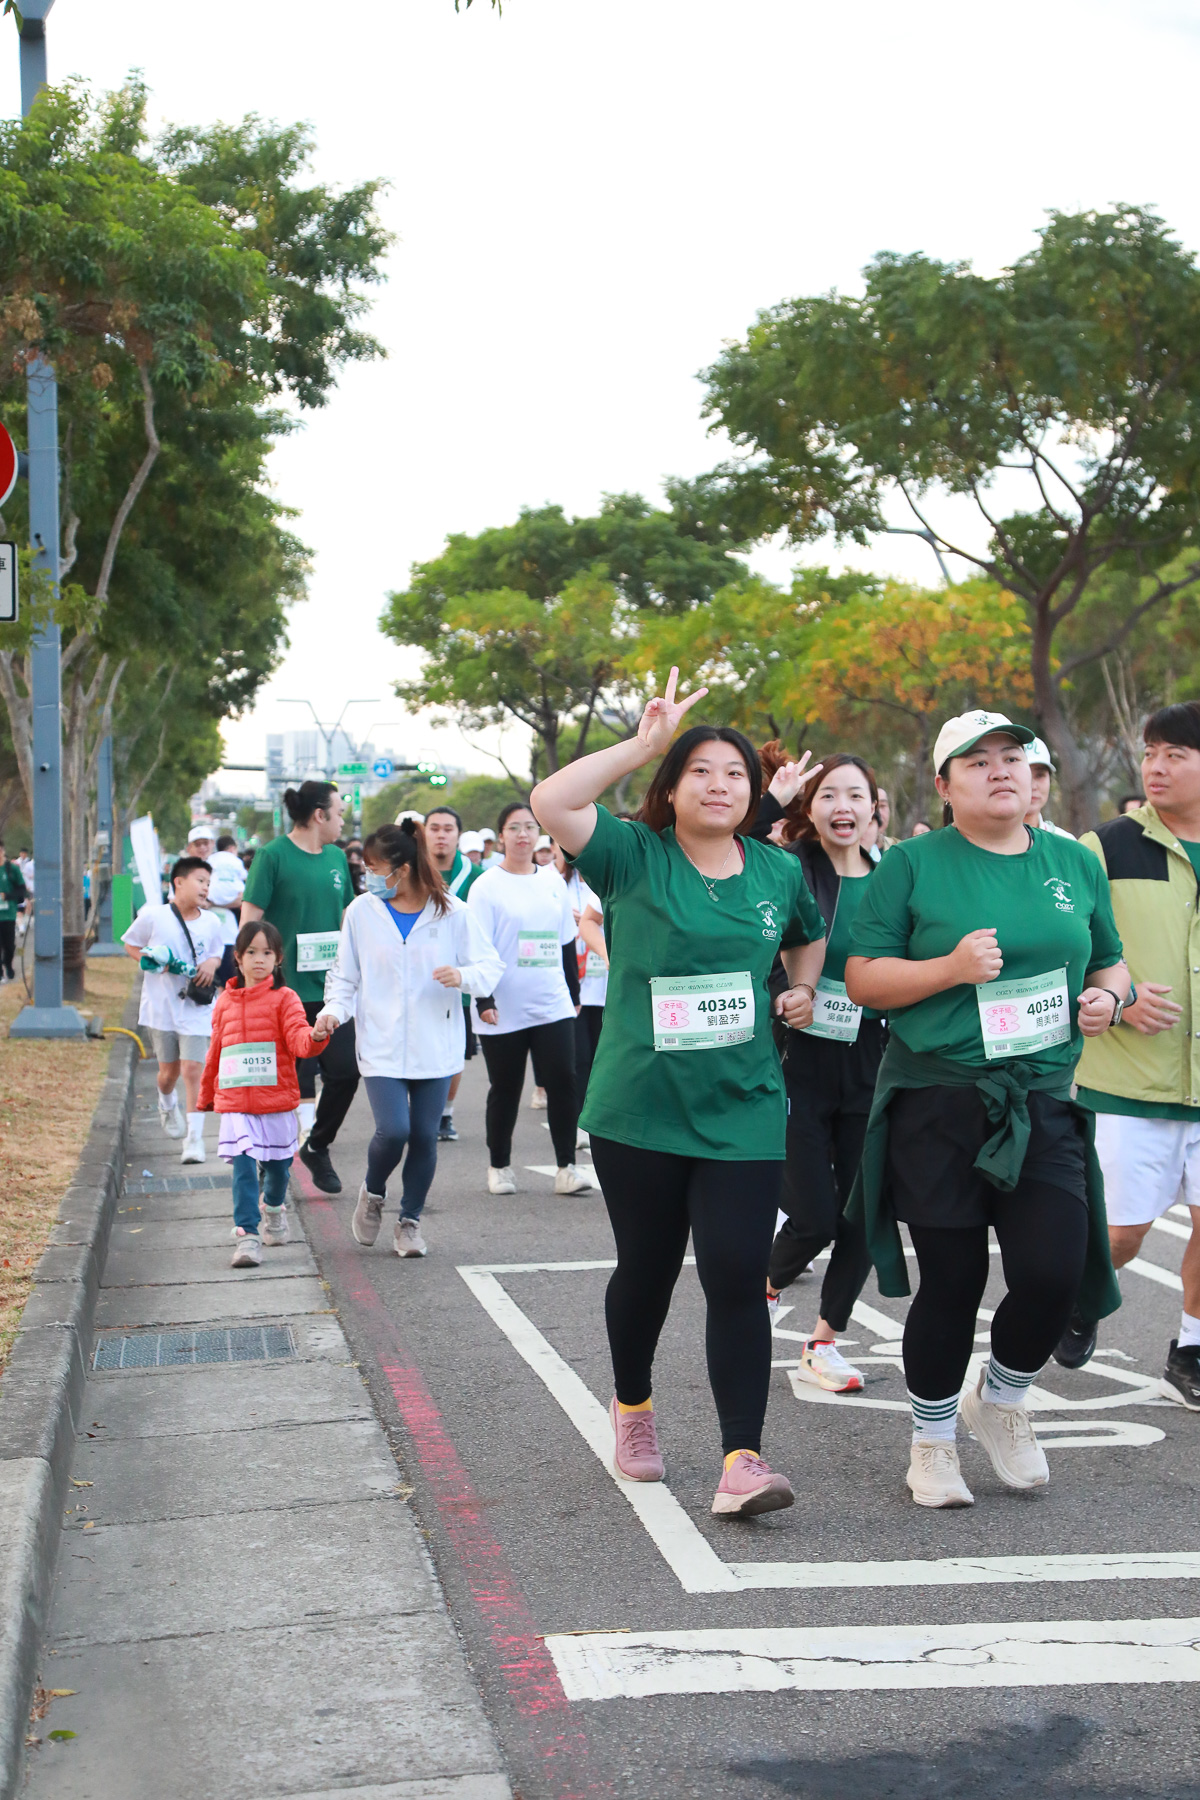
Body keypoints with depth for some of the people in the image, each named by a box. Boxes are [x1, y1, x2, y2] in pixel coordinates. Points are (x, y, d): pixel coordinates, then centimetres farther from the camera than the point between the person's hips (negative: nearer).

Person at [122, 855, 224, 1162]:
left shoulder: (211, 922, 1)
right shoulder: (153, 915, -7)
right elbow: (130, 945, 4)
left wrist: (212, 964, -6)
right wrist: (153, 962, -13)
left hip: (196, 1009, 1)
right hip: (161, 1006, -1)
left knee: (193, 1070, -9)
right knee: (169, 1070, 12)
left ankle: (194, 1137, -4)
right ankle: (167, 1105, 47)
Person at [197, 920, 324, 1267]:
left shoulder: (284, 998, -2)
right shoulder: (225, 1002, 9)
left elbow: (298, 1038, -15)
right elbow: (215, 1052, 19)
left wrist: (315, 1037, -38)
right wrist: (206, 1095, 26)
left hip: (277, 1101, -1)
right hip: (235, 1104, 1)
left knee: (277, 1164, 14)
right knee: (243, 1167, -11)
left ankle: (273, 1208, 43)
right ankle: (247, 1235, -10)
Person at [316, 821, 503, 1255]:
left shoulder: (452, 912, -2)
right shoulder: (362, 911, 2)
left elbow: (491, 967, 1)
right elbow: (344, 973, 11)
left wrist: (463, 976, -19)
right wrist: (334, 1009, -6)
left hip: (436, 1047, 1)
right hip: (382, 1047, 0)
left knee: (425, 1136, 3)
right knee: (393, 1130, -15)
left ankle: (409, 1221, 22)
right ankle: (373, 1194, 17)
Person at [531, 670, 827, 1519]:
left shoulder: (779, 871, 7)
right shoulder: (636, 857, -4)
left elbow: (809, 936, 28)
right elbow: (550, 802, -20)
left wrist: (804, 989, 9)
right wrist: (644, 743, -16)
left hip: (743, 1114, 1)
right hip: (639, 1110, -1)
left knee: (737, 1279, -8)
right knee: (647, 1268, 14)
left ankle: (742, 1460, -6)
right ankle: (633, 1405, 41)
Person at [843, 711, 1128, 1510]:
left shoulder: (1076, 864, 11)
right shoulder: (913, 865, -1)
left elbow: (1110, 961, 22)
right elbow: (862, 979, -3)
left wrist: (1108, 997, 0)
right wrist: (953, 968, -17)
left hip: (1043, 1105, 3)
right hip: (938, 1106, -3)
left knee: (1054, 1274, -7)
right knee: (951, 1284, 2)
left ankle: (1002, 1398, 25)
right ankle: (933, 1440, 26)